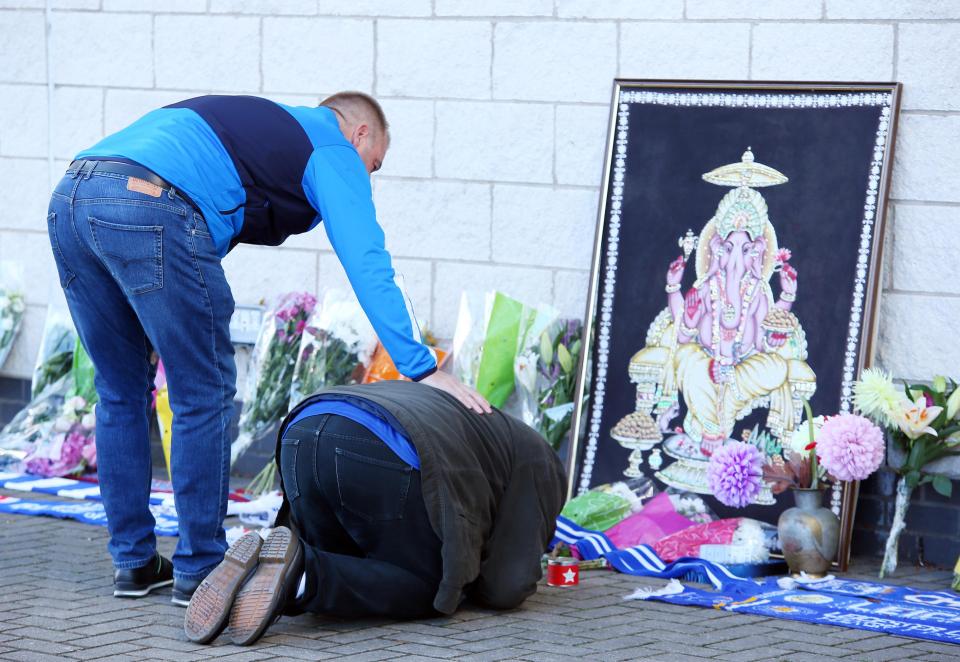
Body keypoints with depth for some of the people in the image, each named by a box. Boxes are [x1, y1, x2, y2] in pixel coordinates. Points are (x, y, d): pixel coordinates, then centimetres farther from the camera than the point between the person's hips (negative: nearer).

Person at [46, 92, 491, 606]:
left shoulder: (270, 125, 38)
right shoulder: (334, 150, 15)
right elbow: (368, 268, 2)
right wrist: (422, 369, -1)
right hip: (150, 210, -8)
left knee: (122, 391, 20)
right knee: (205, 394, 6)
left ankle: (134, 562, 25)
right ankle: (197, 570, 11)